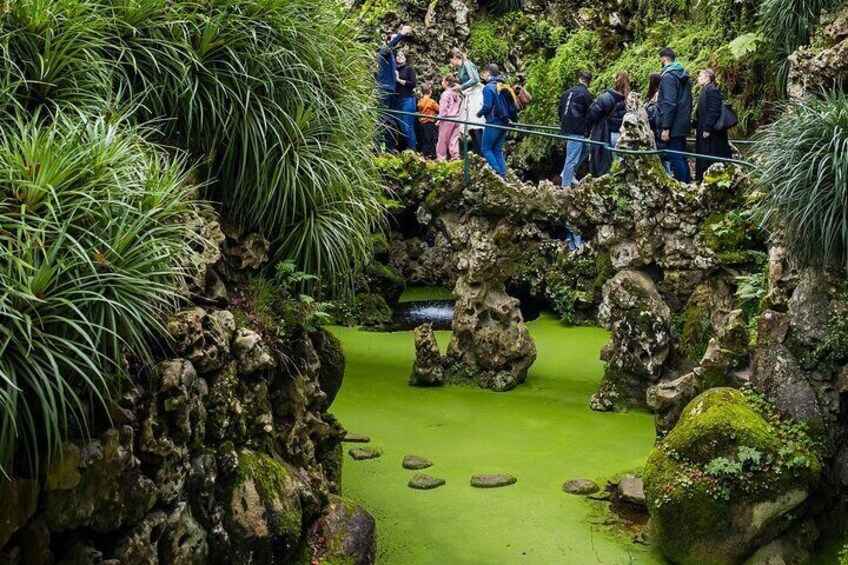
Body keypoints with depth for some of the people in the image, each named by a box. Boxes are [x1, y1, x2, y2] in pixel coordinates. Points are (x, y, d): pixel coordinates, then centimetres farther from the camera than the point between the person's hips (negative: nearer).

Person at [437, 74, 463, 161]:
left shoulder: (445, 94, -11)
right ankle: (455, 156, 3)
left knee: (443, 139, 3)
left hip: (447, 119, -7)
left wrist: (439, 119, -9)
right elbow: (460, 107, 12)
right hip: (457, 118, 7)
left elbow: (443, 108, -13)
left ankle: (441, 157, 8)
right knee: (454, 139, 8)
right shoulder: (457, 94, 12)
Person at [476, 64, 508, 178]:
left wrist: (479, 114, -1)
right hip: (503, 123, 7)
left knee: (486, 149, 3)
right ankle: (503, 175, 7)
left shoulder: (488, 88, -12)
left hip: (493, 123, -7)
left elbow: (487, 106, -18)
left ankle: (497, 173, -9)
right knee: (498, 151, 12)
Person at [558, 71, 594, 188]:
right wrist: (588, 130, 6)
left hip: (566, 128, 8)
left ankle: (568, 172, 19)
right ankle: (566, 187, -5)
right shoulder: (586, 94, -8)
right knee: (572, 158, -5)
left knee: (586, 148, 24)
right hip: (578, 130, -8)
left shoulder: (567, 92, 13)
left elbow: (560, 111, 19)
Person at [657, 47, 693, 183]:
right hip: (683, 124, 9)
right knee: (682, 158, 14)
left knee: (675, 159, -7)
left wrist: (665, 127, -21)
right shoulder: (684, 75, 14)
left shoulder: (668, 76, -14)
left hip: (673, 126, -9)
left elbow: (669, 104, -21)